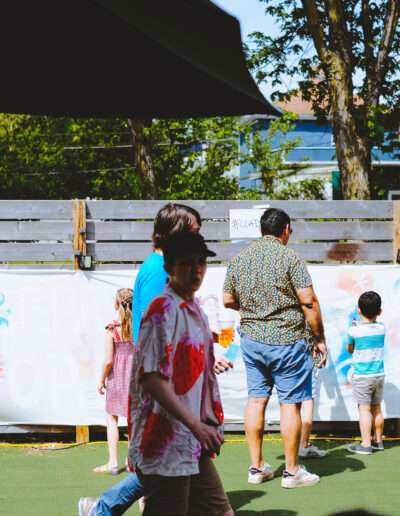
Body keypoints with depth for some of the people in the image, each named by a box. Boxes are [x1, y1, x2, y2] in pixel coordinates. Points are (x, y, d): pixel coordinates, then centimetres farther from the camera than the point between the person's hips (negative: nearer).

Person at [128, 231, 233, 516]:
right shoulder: (163, 310, -13)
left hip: (195, 449, 9)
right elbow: (151, 378, -22)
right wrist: (195, 424, -26)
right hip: (165, 449, -9)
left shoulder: (196, 312, 16)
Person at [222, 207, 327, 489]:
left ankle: (256, 467, 14)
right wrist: (320, 339, -6)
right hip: (287, 339, -6)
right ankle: (292, 471, 5)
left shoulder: (239, 259, 6)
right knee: (290, 403, 1)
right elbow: (309, 301, -14)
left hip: (251, 338, 6)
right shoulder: (289, 257, -11)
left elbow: (228, 300, 12)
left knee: (256, 399, 11)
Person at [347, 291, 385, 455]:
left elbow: (350, 350, 5)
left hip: (362, 376, -5)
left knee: (364, 409, -2)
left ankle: (365, 444, -2)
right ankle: (378, 441, 24)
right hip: (379, 374, 5)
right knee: (376, 408, 15)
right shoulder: (381, 328, 0)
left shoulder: (354, 331, -12)